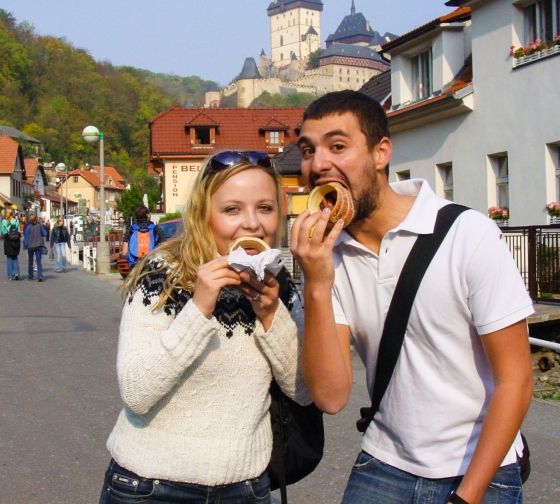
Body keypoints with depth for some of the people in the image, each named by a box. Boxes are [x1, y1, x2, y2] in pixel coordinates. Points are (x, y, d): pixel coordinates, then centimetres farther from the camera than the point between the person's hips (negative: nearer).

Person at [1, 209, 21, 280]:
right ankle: (16, 272, -4)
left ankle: (10, 275, 5)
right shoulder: (16, 221, -3)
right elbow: (19, 231, -2)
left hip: (7, 241, -1)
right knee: (15, 258, 13)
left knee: (9, 258, 7)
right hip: (16, 240, 1)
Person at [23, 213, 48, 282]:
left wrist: (25, 245, 3)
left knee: (30, 261, 14)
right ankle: (40, 276, -10)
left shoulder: (27, 226, -10)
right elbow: (44, 234, -1)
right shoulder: (39, 225, -6)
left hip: (30, 246, -1)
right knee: (39, 261, 1)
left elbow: (25, 235, -7)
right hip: (39, 245, 1)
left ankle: (30, 276, 20)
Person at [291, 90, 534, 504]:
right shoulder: (328, 253, -6)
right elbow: (331, 396, -13)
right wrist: (317, 287, -23)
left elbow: (515, 381, -14)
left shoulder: (469, 235, -17)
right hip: (383, 468, 3)